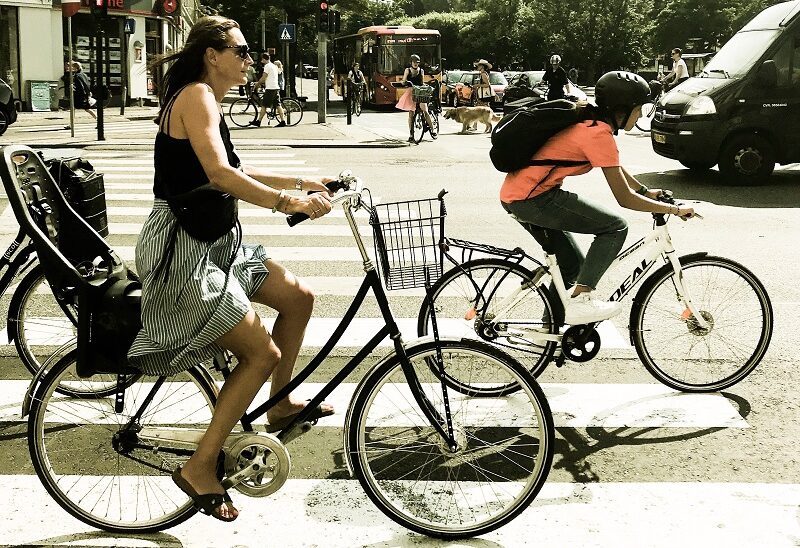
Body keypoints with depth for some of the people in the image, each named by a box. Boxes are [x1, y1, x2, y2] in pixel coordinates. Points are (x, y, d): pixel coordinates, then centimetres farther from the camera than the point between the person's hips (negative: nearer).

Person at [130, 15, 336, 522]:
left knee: (299, 297, 12)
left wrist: (304, 183, 18)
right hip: (183, 250, -10)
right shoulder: (196, 95, -16)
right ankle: (200, 468, -1)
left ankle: (280, 405, 29)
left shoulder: (211, 103, 15)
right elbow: (220, 175, -29)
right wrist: (288, 203, -32)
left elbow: (237, 171, 22)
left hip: (214, 244, 10)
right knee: (263, 354, -10)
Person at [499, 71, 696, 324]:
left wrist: (648, 192, 23)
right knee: (615, 227, -10)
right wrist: (674, 209, -7)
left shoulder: (588, 120, 13)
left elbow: (616, 167, 29)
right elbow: (625, 198, -15)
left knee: (572, 265, 21)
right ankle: (580, 301, -11)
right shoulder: (599, 133, -16)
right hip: (532, 198, -10)